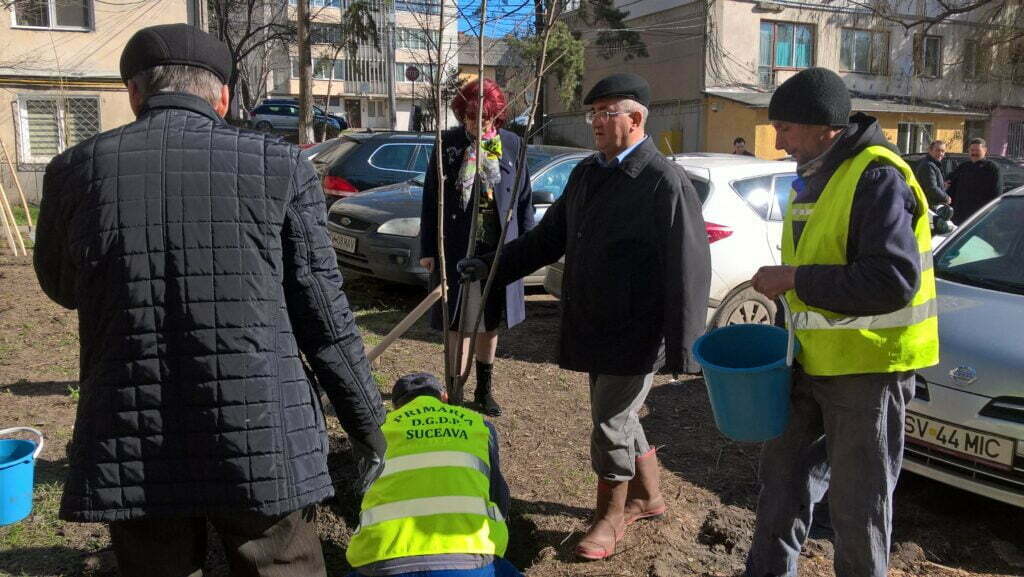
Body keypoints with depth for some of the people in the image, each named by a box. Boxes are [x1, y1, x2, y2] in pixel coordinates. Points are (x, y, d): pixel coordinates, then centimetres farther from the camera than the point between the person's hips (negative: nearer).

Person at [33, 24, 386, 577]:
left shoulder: (74, 169, 1)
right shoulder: (279, 167, -5)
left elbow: (61, 287, 19)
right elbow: (324, 320, -3)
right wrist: (369, 425, 8)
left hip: (129, 452, 2)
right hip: (263, 446, -1)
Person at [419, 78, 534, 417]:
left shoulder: (512, 145, 1)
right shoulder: (447, 144, -3)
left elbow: (523, 199, 7)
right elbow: (431, 199, 0)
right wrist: (428, 249, -2)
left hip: (498, 250, 2)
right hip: (456, 250, -2)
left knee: (490, 323, 15)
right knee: (459, 325, 3)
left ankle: (484, 389, 32)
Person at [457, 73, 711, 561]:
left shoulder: (665, 182, -16)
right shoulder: (586, 174, 9)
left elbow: (688, 270, -18)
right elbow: (548, 238, 17)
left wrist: (682, 348, -20)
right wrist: (491, 266, 12)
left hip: (637, 333, -8)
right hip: (593, 328, 8)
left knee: (611, 426, 0)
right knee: (616, 417, 19)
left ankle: (610, 517, 22)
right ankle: (647, 497, 40)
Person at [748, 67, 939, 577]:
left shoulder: (876, 177, -18)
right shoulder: (812, 178, 11)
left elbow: (894, 281, -28)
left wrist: (795, 279, -24)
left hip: (869, 365, -9)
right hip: (814, 360, 9)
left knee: (857, 500, 3)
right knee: (784, 468, 18)